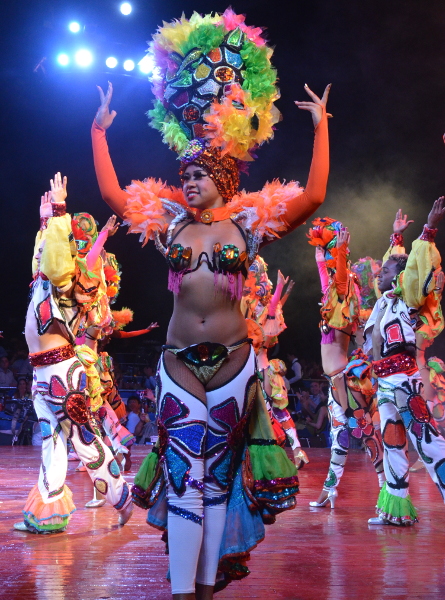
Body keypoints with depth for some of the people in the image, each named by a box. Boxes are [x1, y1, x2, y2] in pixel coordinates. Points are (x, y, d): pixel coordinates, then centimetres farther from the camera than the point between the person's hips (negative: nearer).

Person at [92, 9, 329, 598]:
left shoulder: (248, 222, 2)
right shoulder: (170, 220, 9)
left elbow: (313, 197, -6)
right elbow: (112, 194, 9)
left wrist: (320, 126, -7)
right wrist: (99, 130, 11)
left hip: (232, 359, -1)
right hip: (180, 360, 1)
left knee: (218, 472, 8)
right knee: (184, 472, -3)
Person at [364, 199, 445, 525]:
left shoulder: (405, 299, -3)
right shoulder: (384, 301, 16)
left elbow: (416, 269, -18)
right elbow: (393, 266, 33)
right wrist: (394, 243, 41)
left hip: (403, 379, -9)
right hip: (385, 382, 9)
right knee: (393, 444, 9)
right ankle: (398, 509, 13)